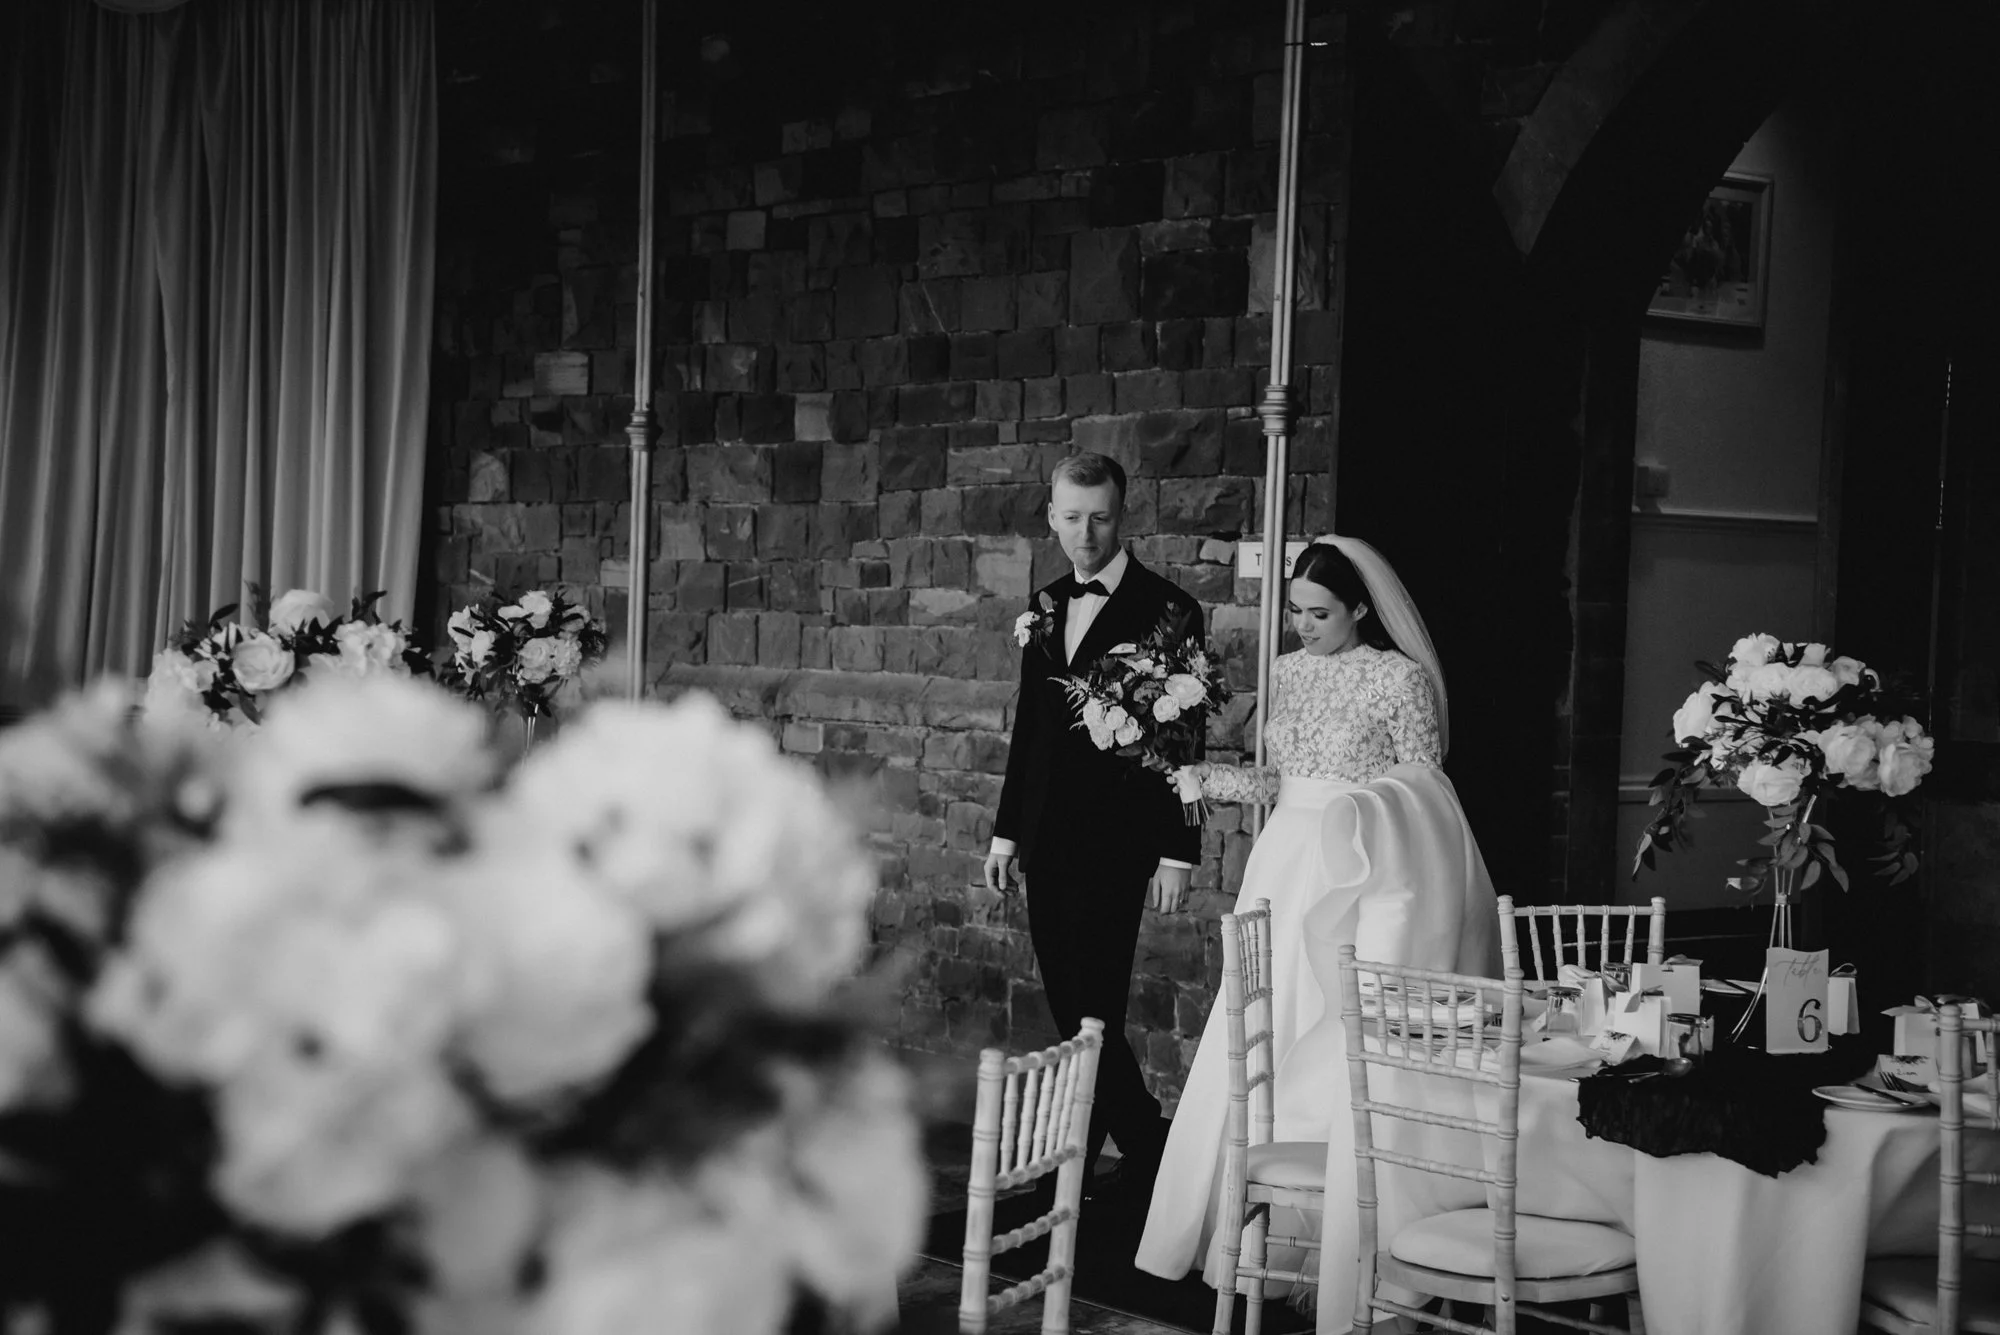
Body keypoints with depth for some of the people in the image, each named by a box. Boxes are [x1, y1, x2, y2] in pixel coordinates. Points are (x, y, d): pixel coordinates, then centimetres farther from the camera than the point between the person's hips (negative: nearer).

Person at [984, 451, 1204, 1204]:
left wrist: (1178, 851, -12)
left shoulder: (1166, 611, -7)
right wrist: (1007, 829, 16)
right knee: (1069, 1011, 9)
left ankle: (1076, 1168, 3)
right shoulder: (1045, 607, 13)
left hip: (1115, 842, -7)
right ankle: (1148, 1146, 21)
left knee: (1092, 1010, -7)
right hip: (1047, 842, 7)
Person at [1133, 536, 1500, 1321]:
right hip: (1291, 863, 6)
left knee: (1349, 1053, -6)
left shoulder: (1401, 676, -6)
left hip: (1366, 871, -6)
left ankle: (1343, 1247, 2)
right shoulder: (1287, 672, 12)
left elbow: (1425, 788, -5)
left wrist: (1358, 804, -19)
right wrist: (1213, 780, 2)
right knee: (1263, 1042, 3)